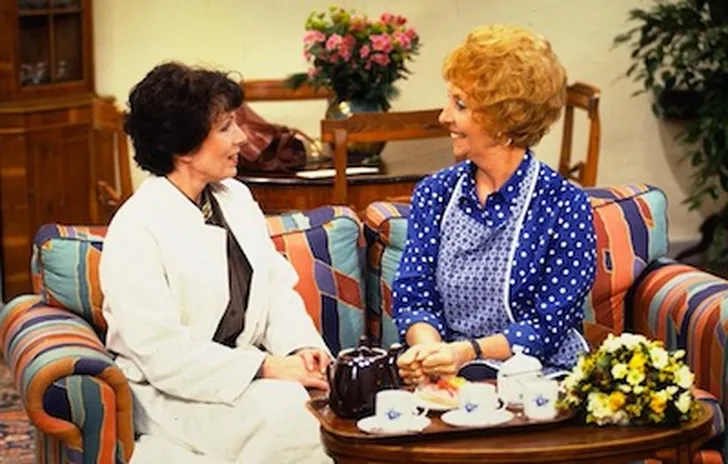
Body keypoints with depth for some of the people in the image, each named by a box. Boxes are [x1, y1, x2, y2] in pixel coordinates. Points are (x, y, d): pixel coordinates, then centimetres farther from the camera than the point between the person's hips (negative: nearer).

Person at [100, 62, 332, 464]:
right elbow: (162, 354, -19)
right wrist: (266, 368, -22)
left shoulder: (235, 197, 9)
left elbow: (278, 288, 11)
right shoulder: (136, 230, -14)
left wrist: (301, 347, -10)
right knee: (284, 407, -31)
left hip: (243, 373, 6)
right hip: (172, 396, -6)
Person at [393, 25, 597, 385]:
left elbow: (548, 325, -9)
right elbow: (413, 297, 5)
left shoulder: (563, 205, -6)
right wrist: (427, 345, -20)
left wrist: (468, 351, -24)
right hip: (452, 376, 4)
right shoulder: (433, 194, 9)